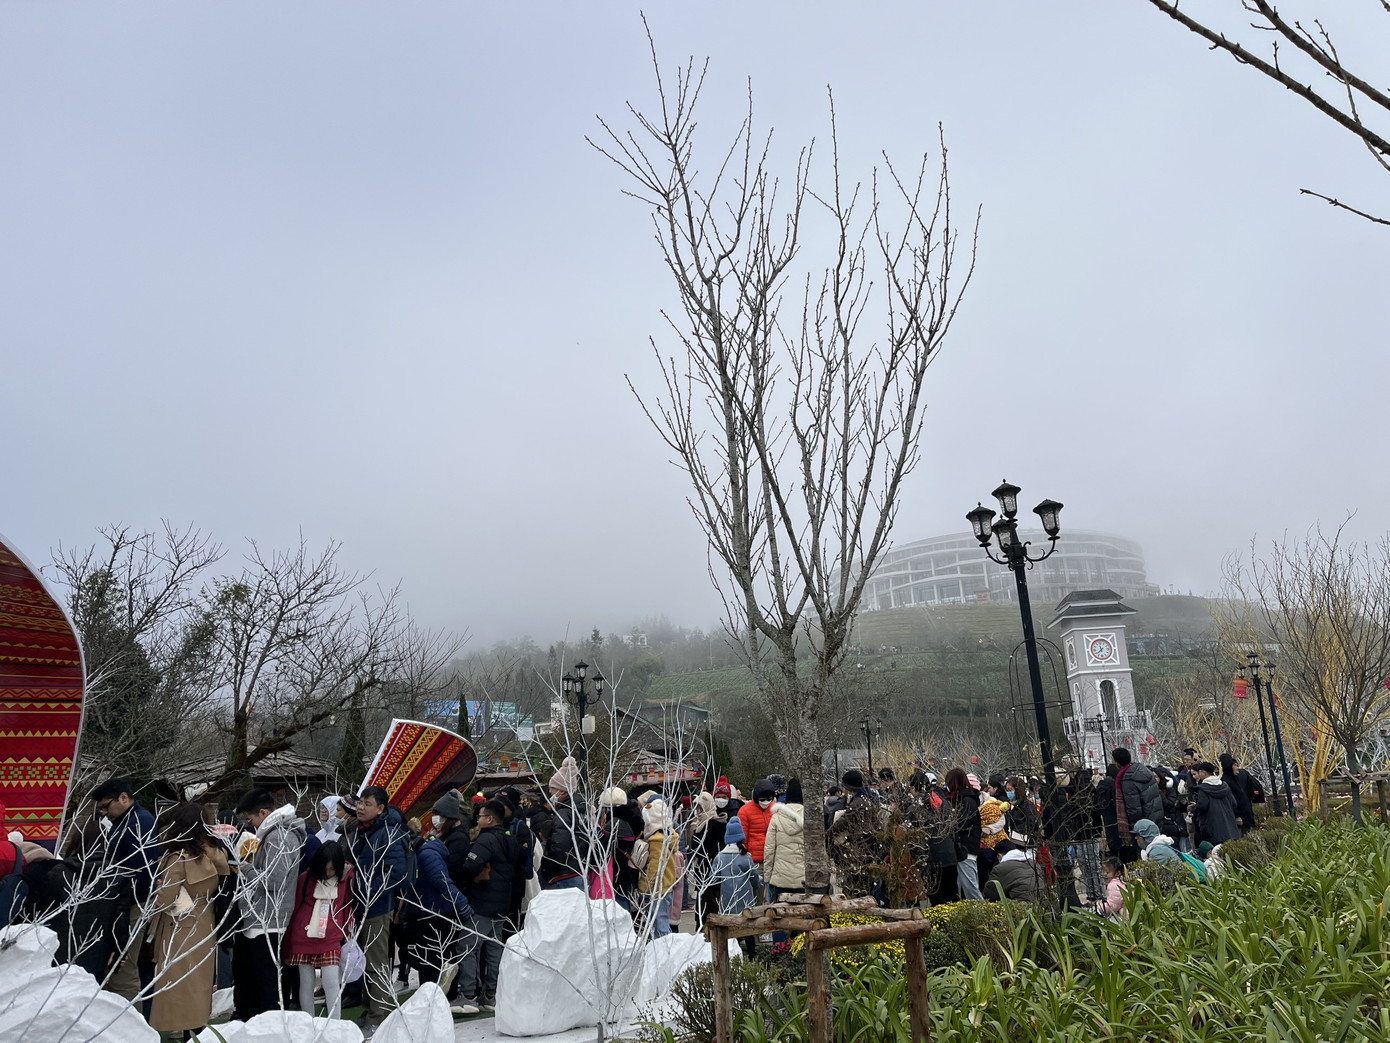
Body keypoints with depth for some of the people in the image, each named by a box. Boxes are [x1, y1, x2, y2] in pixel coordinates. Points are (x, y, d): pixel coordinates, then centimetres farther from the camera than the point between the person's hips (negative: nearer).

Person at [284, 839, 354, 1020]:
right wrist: (288, 942, 11)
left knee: (332, 981, -8)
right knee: (306, 982, 7)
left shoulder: (346, 877, -2)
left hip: (331, 939, -1)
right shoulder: (306, 877, -2)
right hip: (303, 937, 1)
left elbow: (348, 907, 8)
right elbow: (295, 908, 7)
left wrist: (348, 935, 7)